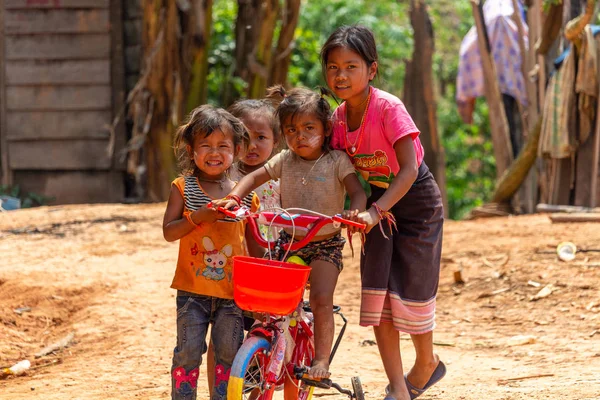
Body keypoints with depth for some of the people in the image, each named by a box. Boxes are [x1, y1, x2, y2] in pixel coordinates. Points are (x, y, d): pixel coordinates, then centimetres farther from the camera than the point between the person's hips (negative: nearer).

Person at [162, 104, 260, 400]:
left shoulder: (245, 195, 5)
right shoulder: (183, 188, 1)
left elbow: (254, 242, 10)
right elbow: (169, 231, -7)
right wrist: (199, 216, -21)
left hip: (233, 290, 1)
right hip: (193, 289, -1)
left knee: (229, 353, 3)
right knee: (188, 352, -3)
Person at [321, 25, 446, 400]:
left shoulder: (388, 108, -25)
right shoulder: (339, 118, -7)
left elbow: (409, 170, -31)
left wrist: (376, 212, -41)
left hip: (416, 202, -5)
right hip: (377, 204, 5)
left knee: (411, 288, 1)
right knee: (376, 294, -5)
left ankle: (426, 363, 30)